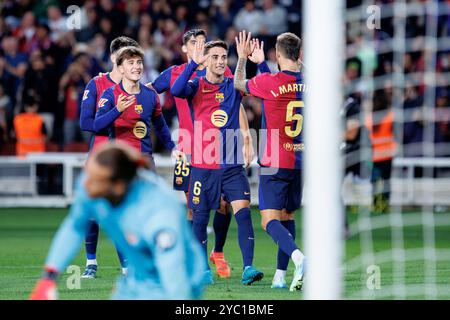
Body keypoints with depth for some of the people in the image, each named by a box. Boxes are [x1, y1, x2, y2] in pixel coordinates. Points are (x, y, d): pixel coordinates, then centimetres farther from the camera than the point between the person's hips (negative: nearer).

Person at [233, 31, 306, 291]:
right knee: (288, 216, 16)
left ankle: (298, 257, -32)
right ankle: (281, 276, 16)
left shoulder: (268, 82, -12)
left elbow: (239, 84, 8)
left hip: (275, 163, -5)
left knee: (270, 220, -8)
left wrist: (243, 58, 23)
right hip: (300, 162, 5)